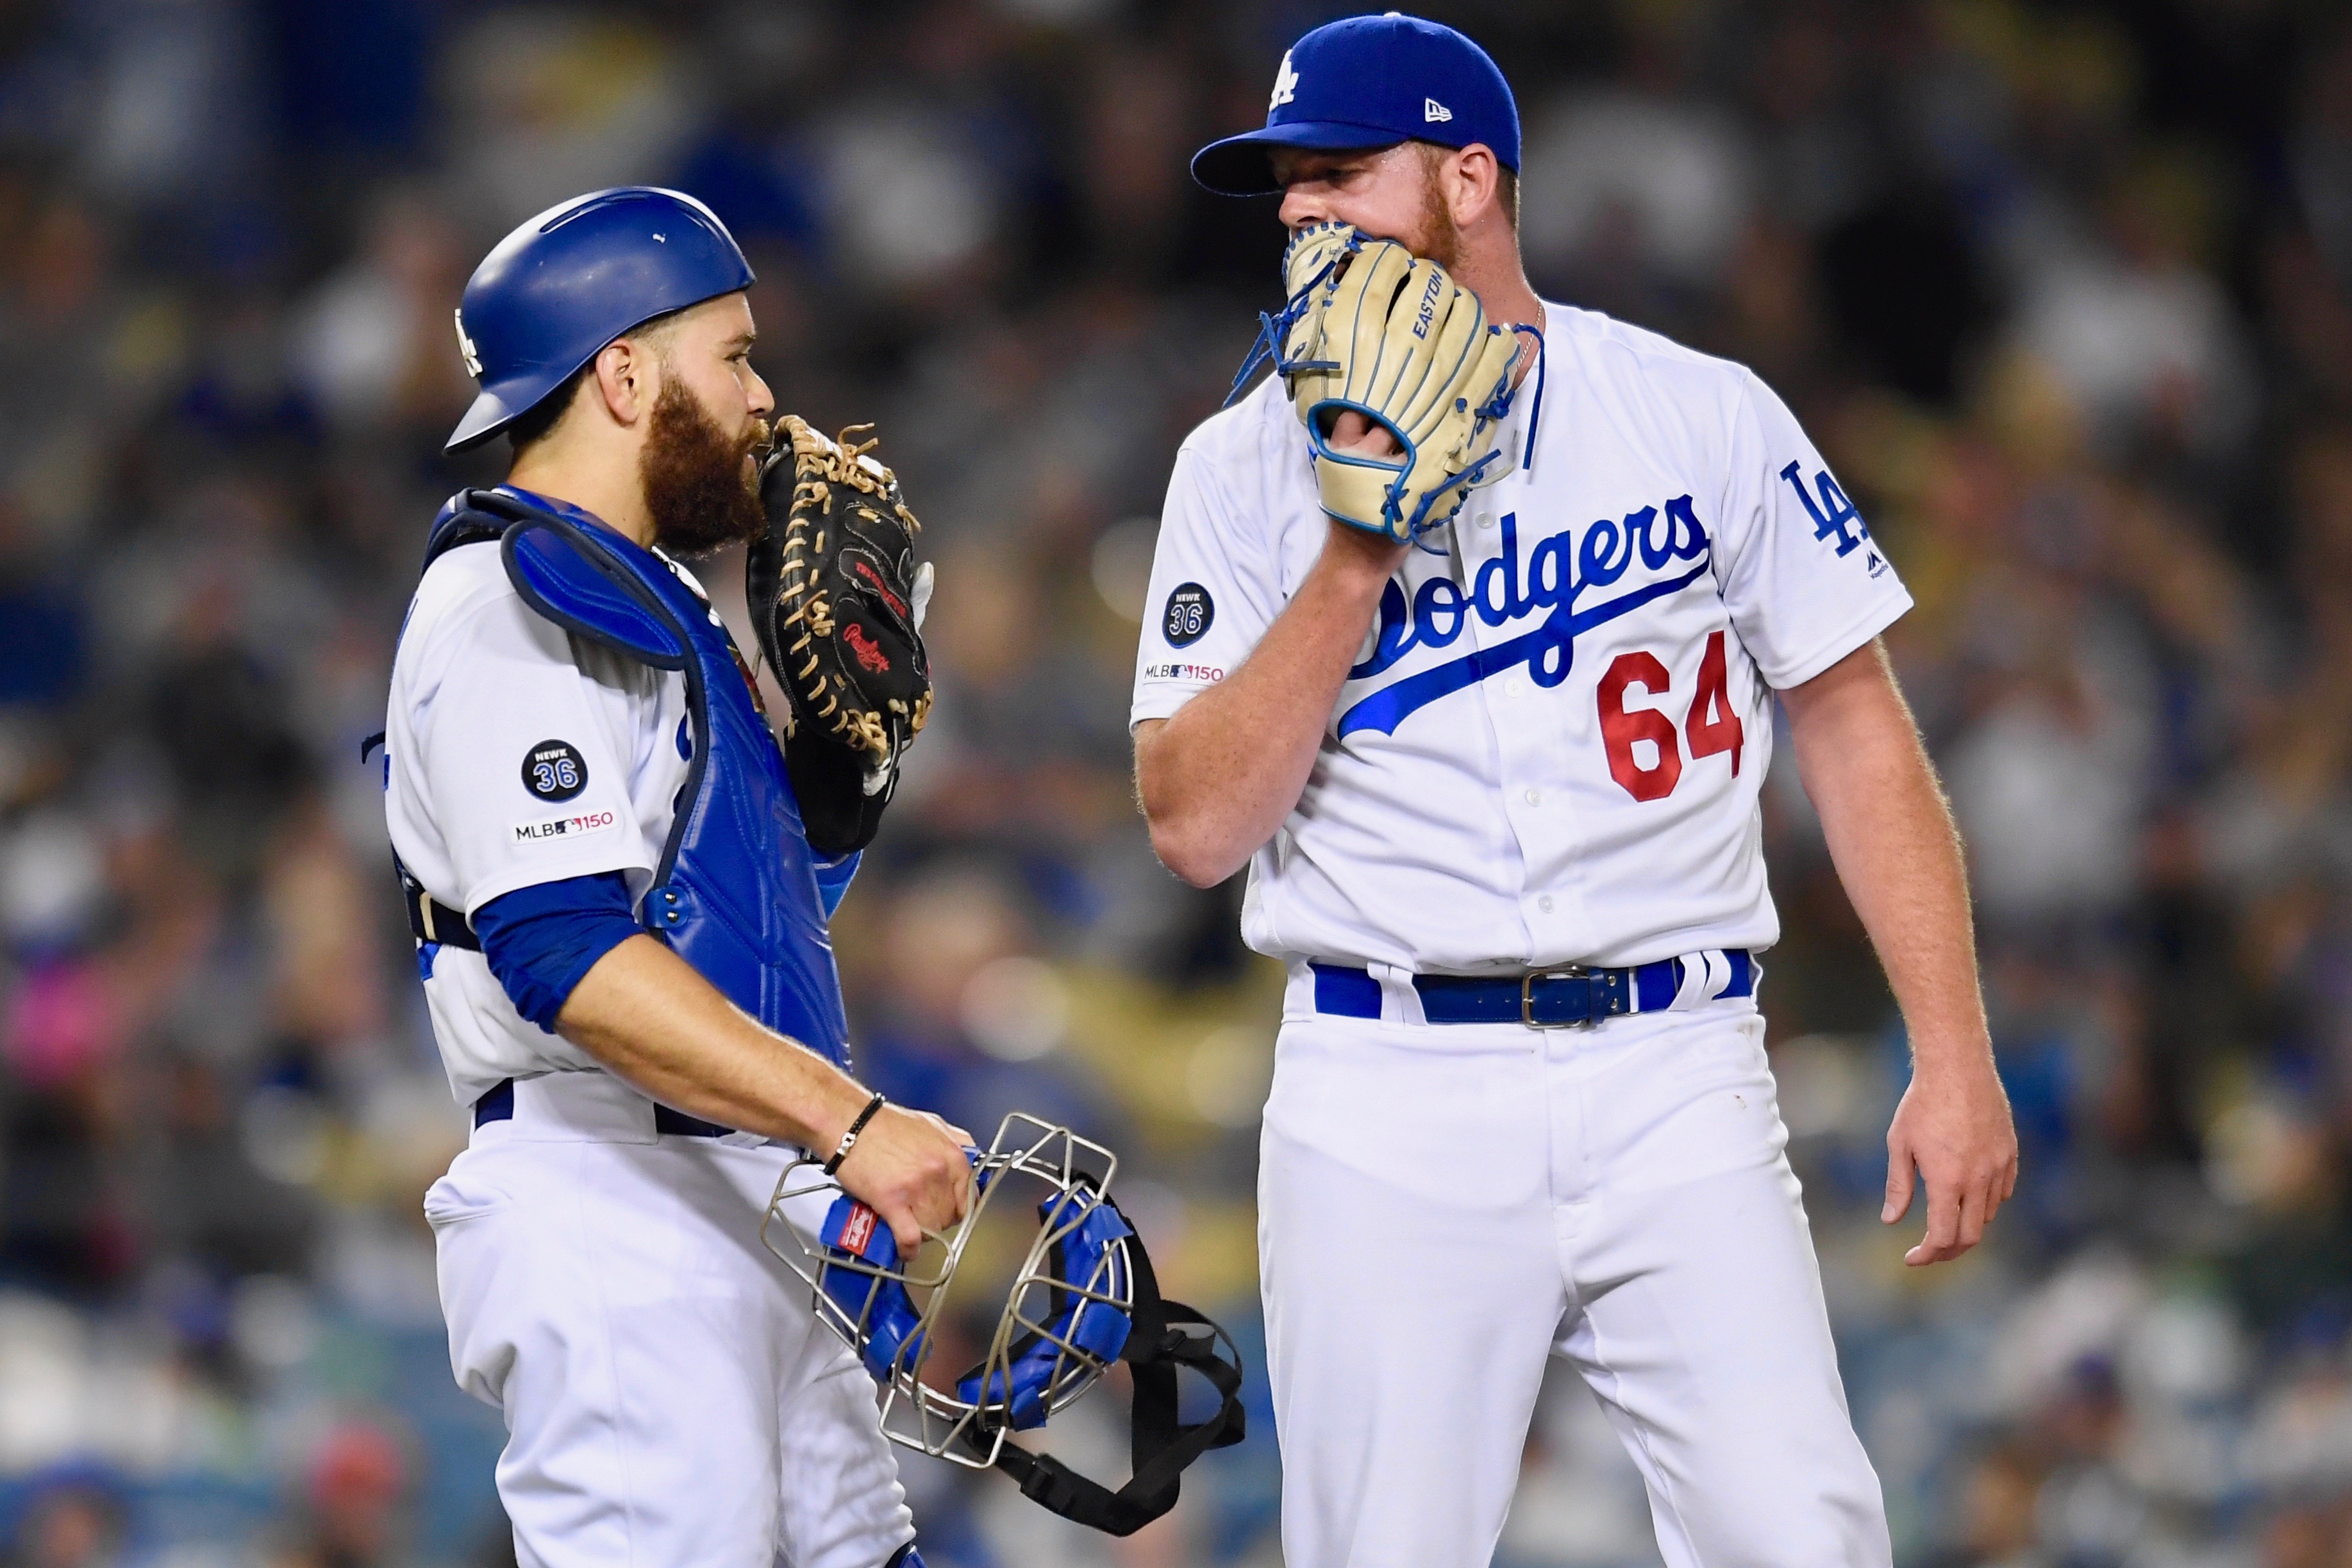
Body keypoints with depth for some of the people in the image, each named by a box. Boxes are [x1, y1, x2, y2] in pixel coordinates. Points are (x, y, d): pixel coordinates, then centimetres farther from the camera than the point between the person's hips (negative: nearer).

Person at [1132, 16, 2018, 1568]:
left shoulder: (1701, 416, 6)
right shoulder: (1248, 468, 6)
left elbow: (1856, 732, 6)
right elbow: (1197, 827, -2)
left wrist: (1955, 1060, -3)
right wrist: (1356, 555, -11)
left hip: (1675, 1082, 0)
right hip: (1390, 1101, 0)